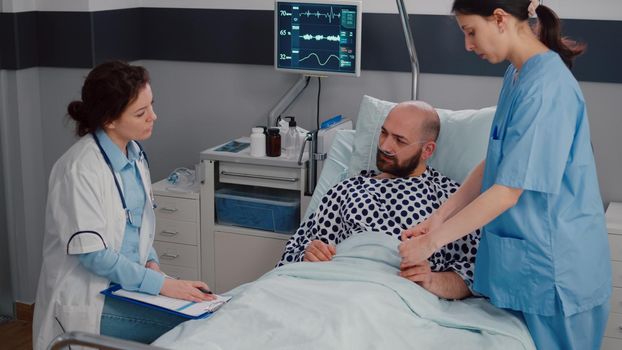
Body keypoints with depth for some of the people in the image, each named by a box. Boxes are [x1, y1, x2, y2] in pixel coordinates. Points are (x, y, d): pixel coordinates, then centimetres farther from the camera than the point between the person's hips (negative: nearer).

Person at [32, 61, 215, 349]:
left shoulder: (133, 153, 4)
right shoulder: (80, 169, -20)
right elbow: (92, 253, -21)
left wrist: (150, 261, -2)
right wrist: (161, 283, -22)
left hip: (129, 281, 7)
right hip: (88, 299, -7)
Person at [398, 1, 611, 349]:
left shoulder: (545, 87, -23)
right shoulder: (517, 75, 6)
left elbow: (507, 191, -23)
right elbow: (495, 163, 11)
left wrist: (431, 241, -17)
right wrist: (440, 217, 4)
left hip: (555, 270, -8)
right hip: (526, 258, 8)